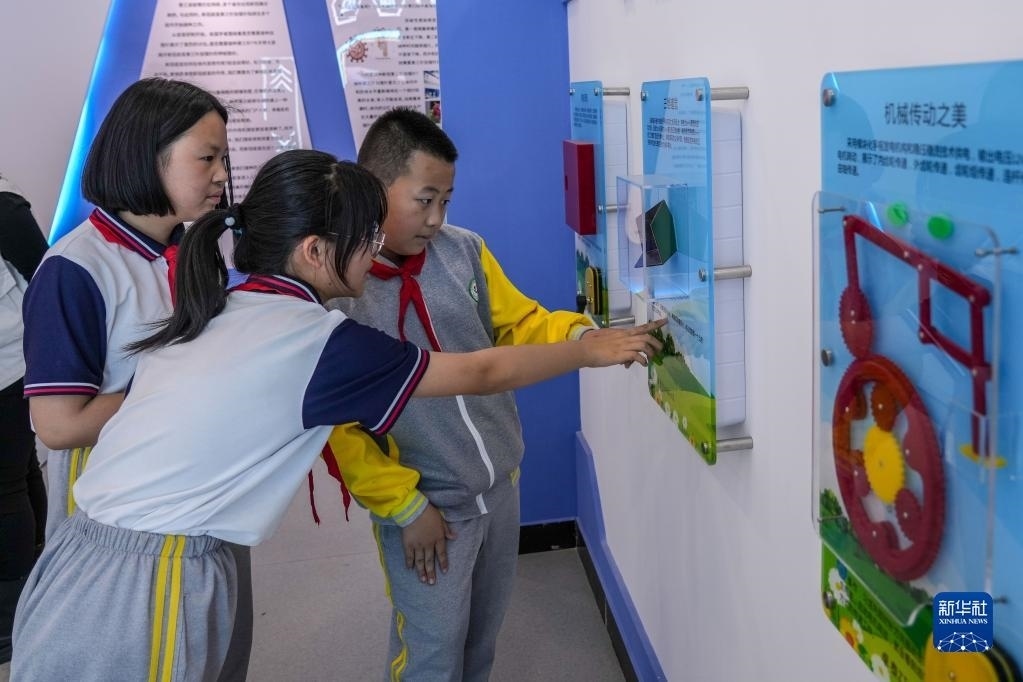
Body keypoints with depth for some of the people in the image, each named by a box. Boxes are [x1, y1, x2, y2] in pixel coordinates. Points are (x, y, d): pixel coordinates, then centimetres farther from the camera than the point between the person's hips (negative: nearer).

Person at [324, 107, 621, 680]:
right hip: (423, 503, -5)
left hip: (500, 481, 5)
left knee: (484, 631, 22)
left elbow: (518, 324, 6)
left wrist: (580, 336, -15)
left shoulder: (463, 250, -5)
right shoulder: (330, 287, -18)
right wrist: (405, 507, -13)